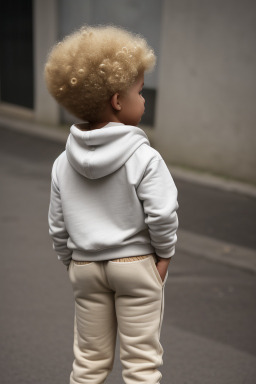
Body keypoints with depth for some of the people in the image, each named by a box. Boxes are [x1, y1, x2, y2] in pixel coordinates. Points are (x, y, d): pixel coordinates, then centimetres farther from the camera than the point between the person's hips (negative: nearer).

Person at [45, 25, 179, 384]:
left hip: (85, 265, 5)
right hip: (136, 264, -4)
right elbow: (162, 215, -20)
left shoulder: (64, 163, -2)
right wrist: (164, 254, -3)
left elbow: (58, 226, 3)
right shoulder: (144, 158, -17)